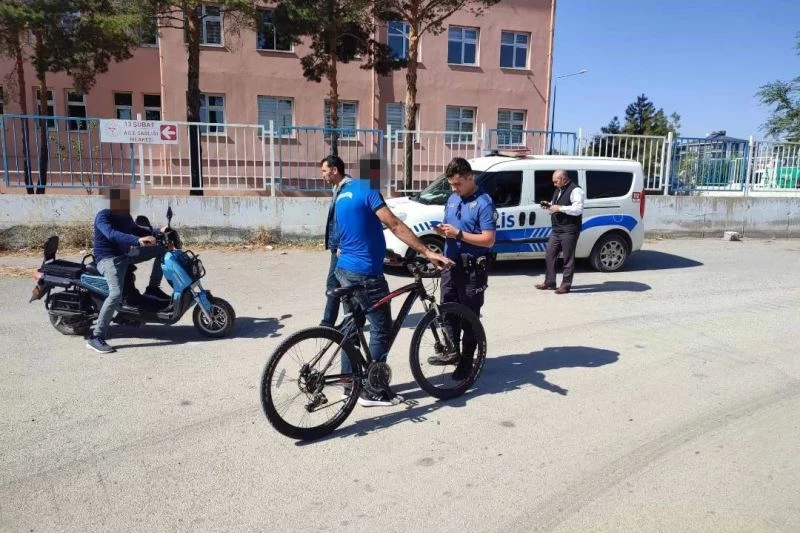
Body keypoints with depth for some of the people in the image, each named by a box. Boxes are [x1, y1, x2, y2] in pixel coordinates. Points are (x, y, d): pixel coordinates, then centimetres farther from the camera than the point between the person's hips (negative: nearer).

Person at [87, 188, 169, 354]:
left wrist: (158, 232, 13)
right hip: (108, 259, -8)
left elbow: (136, 230, 25)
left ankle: (153, 288, 10)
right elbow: (112, 234, -36)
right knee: (116, 294, -30)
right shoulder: (103, 216, -18)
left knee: (162, 249, 8)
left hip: (125, 254, 8)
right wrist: (138, 240, -49)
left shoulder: (125, 217, 7)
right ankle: (95, 337, -24)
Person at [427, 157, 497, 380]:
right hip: (451, 263, 8)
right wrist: (443, 231, -5)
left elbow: (489, 240, -19)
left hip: (473, 268, -8)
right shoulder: (452, 199, 10)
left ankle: (466, 362, 14)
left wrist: (458, 234, -24)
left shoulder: (484, 203, -14)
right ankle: (452, 351, 29)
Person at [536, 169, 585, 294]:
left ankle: (566, 285, 7)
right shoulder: (559, 190, 17)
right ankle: (549, 283, 19)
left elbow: (578, 209, -21)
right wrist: (549, 205, 9)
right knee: (549, 255, 10)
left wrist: (559, 208, -21)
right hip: (556, 229, 9)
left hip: (569, 230, -9)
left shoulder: (575, 190, -12)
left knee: (568, 258, 0)